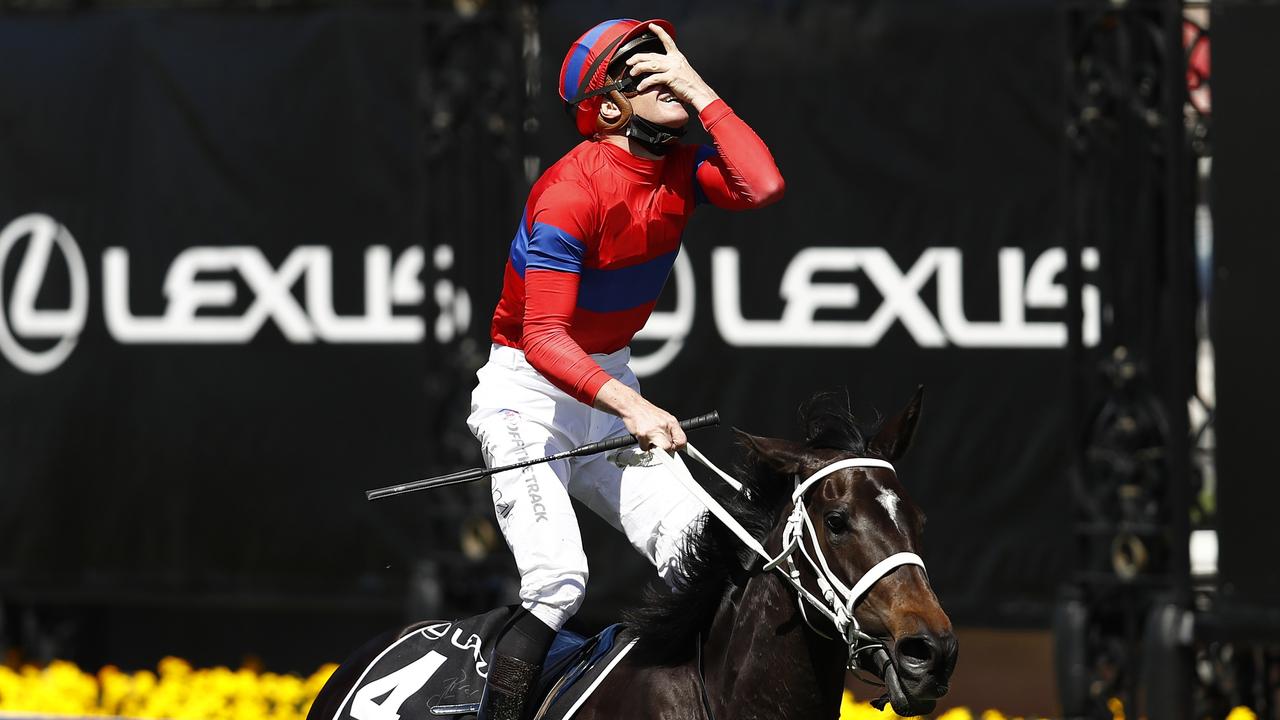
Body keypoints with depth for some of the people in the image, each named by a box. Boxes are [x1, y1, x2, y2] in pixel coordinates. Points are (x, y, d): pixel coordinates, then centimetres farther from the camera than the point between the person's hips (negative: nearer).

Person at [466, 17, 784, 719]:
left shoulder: (679, 170, 0)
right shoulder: (571, 191, -23)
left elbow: (762, 186, -21)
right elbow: (543, 338, -30)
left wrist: (699, 90, -18)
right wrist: (631, 407, -43)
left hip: (609, 385, 7)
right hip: (529, 393, -7)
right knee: (558, 576, -24)